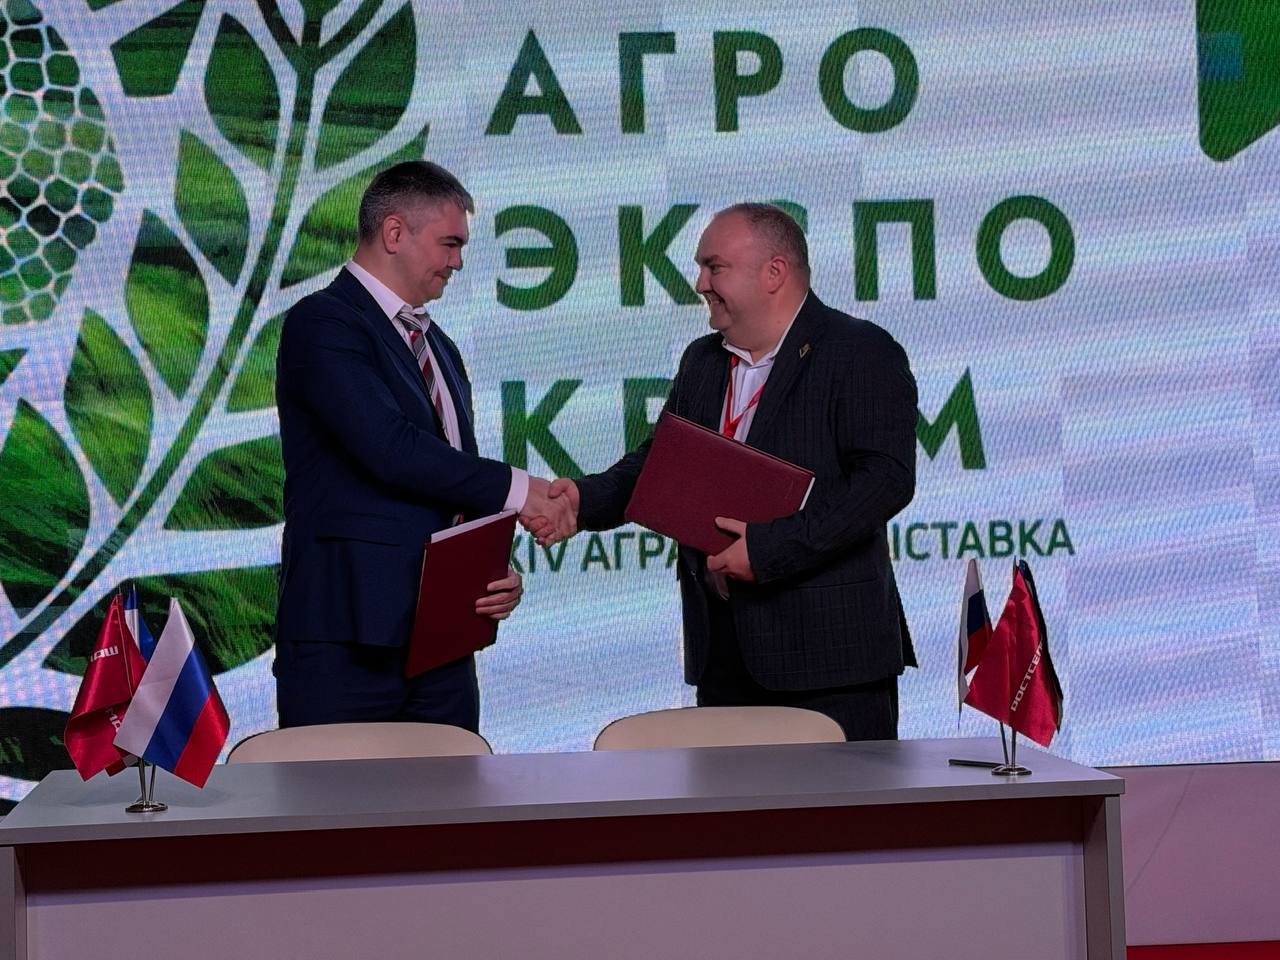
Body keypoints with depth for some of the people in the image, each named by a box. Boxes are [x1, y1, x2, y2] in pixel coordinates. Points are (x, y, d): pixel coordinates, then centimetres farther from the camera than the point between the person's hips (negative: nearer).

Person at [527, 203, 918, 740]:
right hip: (723, 652, 7)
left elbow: (886, 477, -16)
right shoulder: (701, 363, 18)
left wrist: (772, 548, -22)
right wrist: (585, 500, -2)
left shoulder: (864, 353, -7)